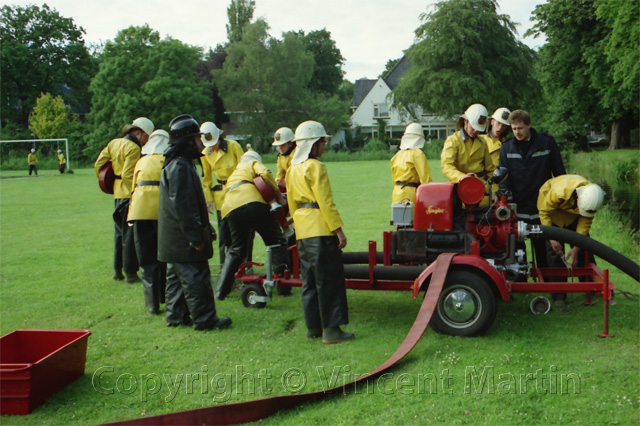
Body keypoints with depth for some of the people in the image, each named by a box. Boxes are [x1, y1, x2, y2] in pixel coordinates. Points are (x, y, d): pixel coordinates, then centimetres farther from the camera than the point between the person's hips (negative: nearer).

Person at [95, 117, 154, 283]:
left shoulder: (114, 143, 11)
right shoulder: (133, 148, -14)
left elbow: (98, 165, 12)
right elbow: (128, 175, -21)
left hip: (117, 194, 8)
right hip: (128, 195, -8)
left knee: (120, 232, 17)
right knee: (130, 234, -2)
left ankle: (117, 270, 23)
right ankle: (130, 272, 2)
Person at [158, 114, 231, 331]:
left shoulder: (177, 164, 16)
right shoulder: (180, 167, -19)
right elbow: (182, 207, -24)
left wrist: (206, 229, 22)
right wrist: (195, 238, -21)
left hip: (174, 239, 11)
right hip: (183, 239, -11)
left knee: (177, 277, 16)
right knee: (196, 278, -4)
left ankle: (176, 315, 24)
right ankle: (204, 319, 3)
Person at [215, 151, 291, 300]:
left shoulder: (233, 174, 40)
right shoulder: (253, 164, 23)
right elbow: (265, 173, 1)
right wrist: (279, 195, 6)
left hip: (230, 210, 5)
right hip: (252, 203, -5)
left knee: (236, 249, 19)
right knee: (276, 242, 7)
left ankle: (221, 291, 14)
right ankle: (283, 286, 1)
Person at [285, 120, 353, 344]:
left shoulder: (293, 169, 14)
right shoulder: (316, 167, -11)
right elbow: (326, 202, -15)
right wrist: (339, 230, -13)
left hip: (303, 230, 9)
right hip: (320, 228, -9)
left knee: (310, 280, 13)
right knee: (330, 279, -4)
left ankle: (313, 327, 18)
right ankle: (331, 329, -2)